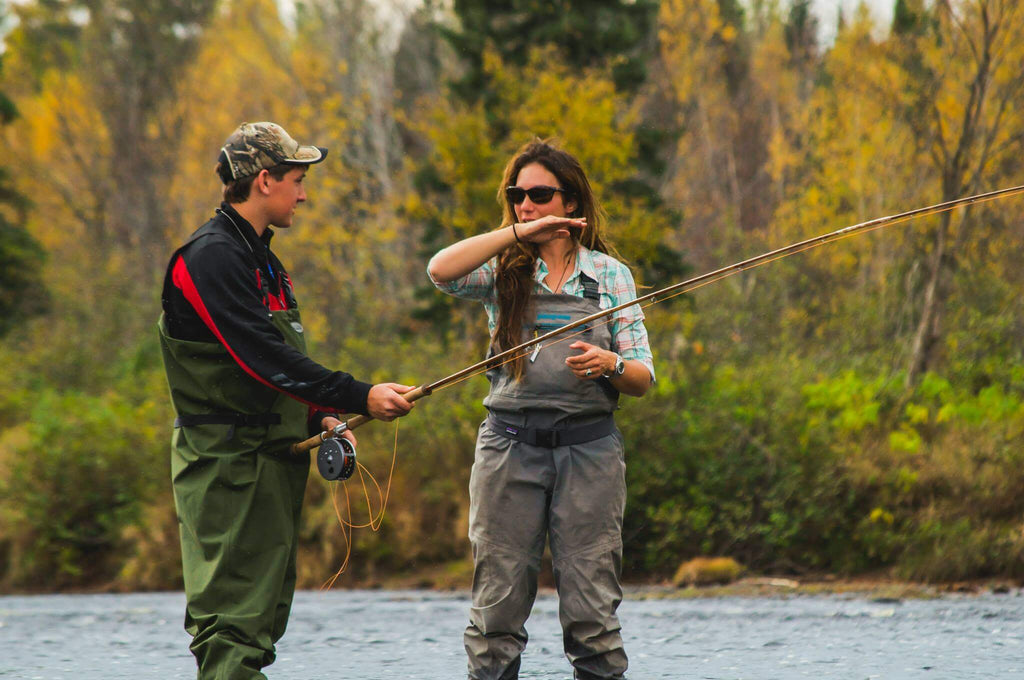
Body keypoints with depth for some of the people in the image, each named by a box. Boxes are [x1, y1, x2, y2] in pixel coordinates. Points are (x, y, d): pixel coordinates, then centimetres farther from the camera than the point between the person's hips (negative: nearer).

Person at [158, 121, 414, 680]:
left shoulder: (260, 258, 20)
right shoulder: (211, 257, -13)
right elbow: (262, 357, -22)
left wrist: (322, 420, 8)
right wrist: (359, 398, -24)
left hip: (272, 459, 10)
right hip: (230, 463, -10)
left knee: (265, 609, 9)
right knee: (233, 614, -14)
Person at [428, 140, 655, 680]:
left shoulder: (610, 275, 10)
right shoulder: (503, 270, 10)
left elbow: (642, 378, 7)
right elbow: (441, 271, -13)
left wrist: (610, 364, -15)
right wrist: (519, 232, -12)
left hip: (589, 447, 0)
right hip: (508, 445, 0)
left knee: (593, 615, -5)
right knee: (497, 609, -2)